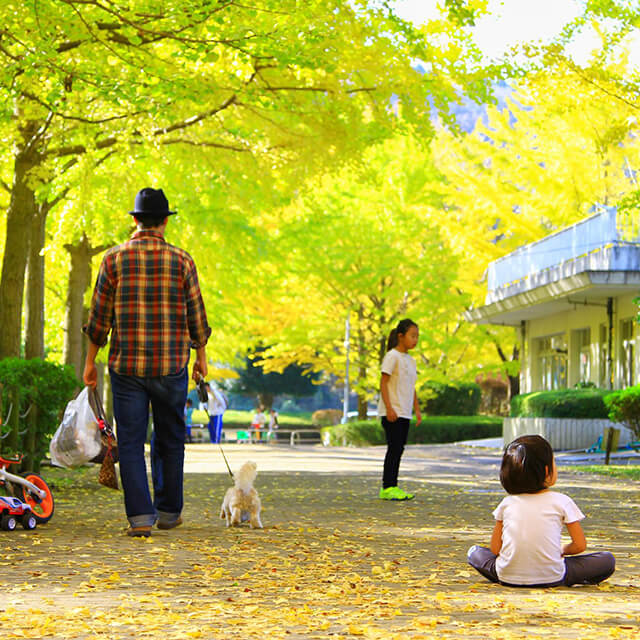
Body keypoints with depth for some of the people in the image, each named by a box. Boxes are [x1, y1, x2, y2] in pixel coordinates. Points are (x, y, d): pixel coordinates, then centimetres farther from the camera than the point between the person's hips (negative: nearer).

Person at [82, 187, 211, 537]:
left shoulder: (114, 258, -1)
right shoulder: (181, 260, -1)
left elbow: (99, 315, 1)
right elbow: (196, 315, 3)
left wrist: (90, 360, 9)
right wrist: (201, 356, 17)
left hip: (126, 364, 0)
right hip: (171, 364, 1)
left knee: (131, 442, 2)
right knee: (169, 439, 14)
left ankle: (140, 515, -6)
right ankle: (168, 510, 21)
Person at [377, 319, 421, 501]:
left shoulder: (410, 360, 15)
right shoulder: (392, 356, -10)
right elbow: (383, 382, -14)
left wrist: (417, 409, 18)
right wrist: (389, 408, -20)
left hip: (404, 413, 8)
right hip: (391, 412, -8)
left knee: (399, 448, 8)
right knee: (394, 448, -11)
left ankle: (392, 486, 12)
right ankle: (388, 487, -8)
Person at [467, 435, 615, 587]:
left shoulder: (507, 503, 4)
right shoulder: (561, 502, -2)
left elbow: (495, 549, 5)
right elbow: (580, 545, 2)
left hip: (507, 577, 2)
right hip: (551, 578, -2)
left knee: (475, 552, 28)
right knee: (607, 560, 10)